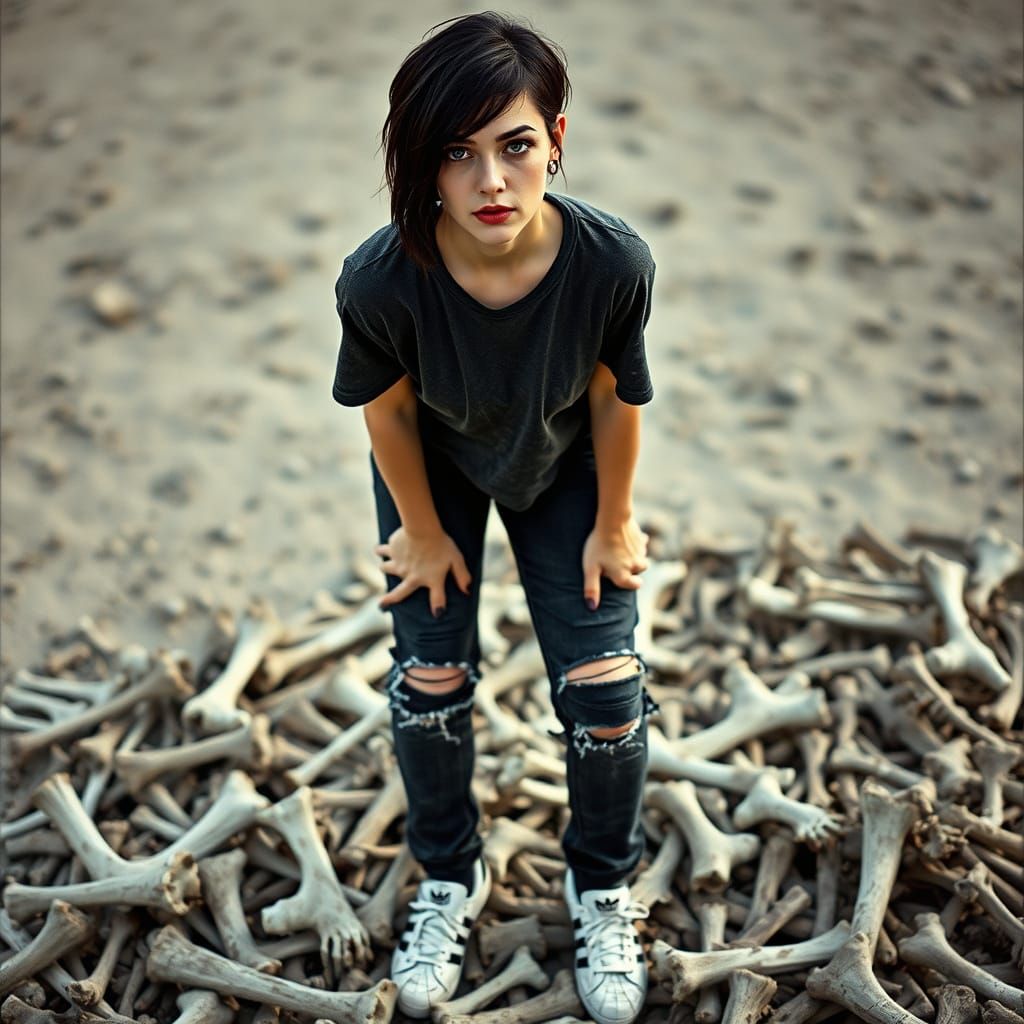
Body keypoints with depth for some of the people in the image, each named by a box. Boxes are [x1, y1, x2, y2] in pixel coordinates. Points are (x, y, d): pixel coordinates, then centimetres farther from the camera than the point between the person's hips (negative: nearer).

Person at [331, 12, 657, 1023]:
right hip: (436, 474, 0)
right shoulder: (383, 280, -36)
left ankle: (602, 887, 30)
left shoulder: (612, 260, -34)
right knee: (430, 682, 5)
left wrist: (612, 522, -3)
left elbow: (615, 398, -16)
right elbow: (388, 412, -17)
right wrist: (424, 532, -3)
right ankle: (449, 882, 35)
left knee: (604, 689, 0)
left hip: (563, 470, 1)